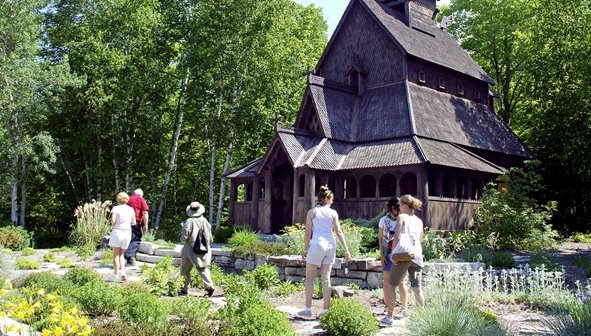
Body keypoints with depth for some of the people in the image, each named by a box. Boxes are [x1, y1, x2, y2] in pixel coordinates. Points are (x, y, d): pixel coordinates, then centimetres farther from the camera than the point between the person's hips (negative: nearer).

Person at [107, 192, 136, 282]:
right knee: (121, 254, 18)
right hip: (127, 233, 4)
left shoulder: (116, 208, -4)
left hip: (117, 231, -4)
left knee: (116, 255, 5)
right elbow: (133, 223, 10)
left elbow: (113, 221, -13)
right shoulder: (131, 209, 7)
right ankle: (122, 272, 3)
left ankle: (115, 275, 5)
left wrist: (113, 224, 9)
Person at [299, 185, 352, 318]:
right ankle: (325, 310, 8)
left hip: (317, 244, -3)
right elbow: (339, 232, 1)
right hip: (330, 245, 3)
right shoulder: (333, 213, 6)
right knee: (326, 279, 8)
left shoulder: (312, 212, 2)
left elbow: (308, 233, -1)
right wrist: (346, 250, 1)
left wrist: (305, 250, 6)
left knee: (309, 278, 7)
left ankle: (308, 309, 4)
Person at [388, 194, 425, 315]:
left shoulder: (402, 217, 0)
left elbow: (397, 237, -11)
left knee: (393, 284, 6)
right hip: (417, 256, 6)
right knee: (417, 287, 8)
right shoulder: (419, 221, 18)